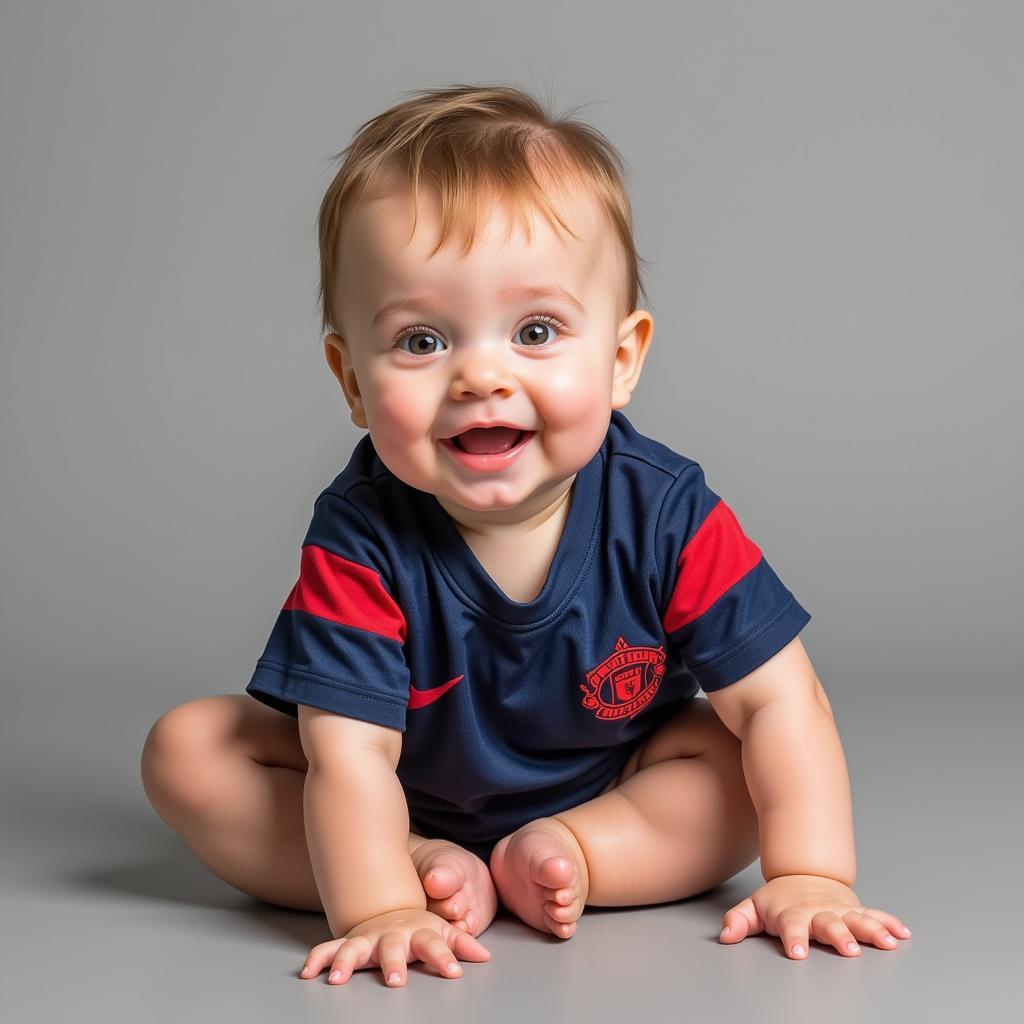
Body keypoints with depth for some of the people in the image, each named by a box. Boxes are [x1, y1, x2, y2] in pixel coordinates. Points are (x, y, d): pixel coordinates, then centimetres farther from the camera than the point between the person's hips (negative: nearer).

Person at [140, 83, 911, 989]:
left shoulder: (665, 512, -24)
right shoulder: (361, 537, -26)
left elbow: (778, 702, -22)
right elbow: (350, 748, -30)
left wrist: (812, 877, -32)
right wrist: (379, 909, -43)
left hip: (616, 790, 1)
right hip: (414, 808, 0)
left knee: (742, 759, -22)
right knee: (188, 750, -16)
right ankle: (433, 871, -23)